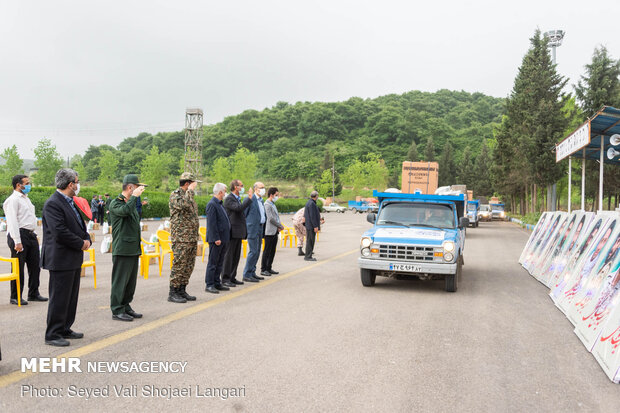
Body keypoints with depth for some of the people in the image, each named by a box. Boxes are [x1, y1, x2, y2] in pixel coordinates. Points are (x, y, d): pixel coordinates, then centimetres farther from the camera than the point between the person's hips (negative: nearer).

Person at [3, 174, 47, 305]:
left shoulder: (26, 198, 19)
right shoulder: (13, 200, -9)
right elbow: (12, 222, -16)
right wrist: (17, 241, -21)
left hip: (31, 235, 9)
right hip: (20, 235, -9)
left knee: (35, 265, 11)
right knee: (18, 268, -2)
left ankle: (33, 293, 21)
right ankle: (15, 297, 7)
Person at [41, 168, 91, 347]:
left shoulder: (71, 202, 14)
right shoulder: (52, 204, -16)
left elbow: (80, 225, 21)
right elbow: (60, 232, -23)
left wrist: (87, 239, 2)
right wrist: (81, 244, -13)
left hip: (74, 258, 10)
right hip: (61, 260, -10)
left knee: (71, 297, 16)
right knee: (59, 298, -2)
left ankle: (65, 329, 28)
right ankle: (53, 335, 8)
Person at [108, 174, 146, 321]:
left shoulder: (132, 203, 19)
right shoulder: (115, 203, -8)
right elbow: (124, 210, -32)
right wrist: (134, 196, -19)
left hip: (133, 250, 9)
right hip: (122, 250, -9)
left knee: (131, 281, 12)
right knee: (120, 281, -4)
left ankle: (126, 307, 22)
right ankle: (117, 310, 3)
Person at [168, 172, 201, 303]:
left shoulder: (188, 196, 19)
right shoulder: (175, 195, -8)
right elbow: (184, 204, -31)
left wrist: (196, 234, 22)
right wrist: (190, 190, -17)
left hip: (192, 238, 9)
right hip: (181, 238, -9)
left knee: (189, 266, 10)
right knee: (179, 265, -6)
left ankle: (182, 290, 19)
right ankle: (173, 293, 1)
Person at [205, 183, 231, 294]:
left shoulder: (219, 204, 17)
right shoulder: (212, 204, -14)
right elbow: (211, 223, -19)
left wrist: (226, 238, 18)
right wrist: (216, 238, -21)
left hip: (223, 239, 10)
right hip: (216, 239, -10)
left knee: (219, 263, 13)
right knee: (212, 263, -3)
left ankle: (217, 283, 20)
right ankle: (209, 285, 2)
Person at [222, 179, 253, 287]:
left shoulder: (238, 198, 18)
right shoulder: (229, 198, -11)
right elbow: (239, 208, -27)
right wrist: (249, 198, -20)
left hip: (238, 232, 9)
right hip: (232, 232, -9)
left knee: (236, 256, 12)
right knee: (228, 255, -4)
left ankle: (232, 277, 19)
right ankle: (225, 278, 0)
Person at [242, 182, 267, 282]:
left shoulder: (261, 200, 17)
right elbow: (243, 214, -10)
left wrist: (263, 230, 16)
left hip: (260, 229, 9)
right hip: (252, 229, -9)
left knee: (257, 251, 11)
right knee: (253, 251, -11)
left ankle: (252, 272, 18)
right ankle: (247, 275, -5)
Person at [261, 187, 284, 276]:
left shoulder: (273, 204, 18)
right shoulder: (267, 204, -12)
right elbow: (271, 219, -18)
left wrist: (279, 226, 3)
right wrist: (280, 226, -8)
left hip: (275, 231, 9)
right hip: (269, 231, -9)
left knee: (272, 251, 11)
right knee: (267, 251, -4)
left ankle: (269, 268, 19)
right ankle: (263, 269, 2)